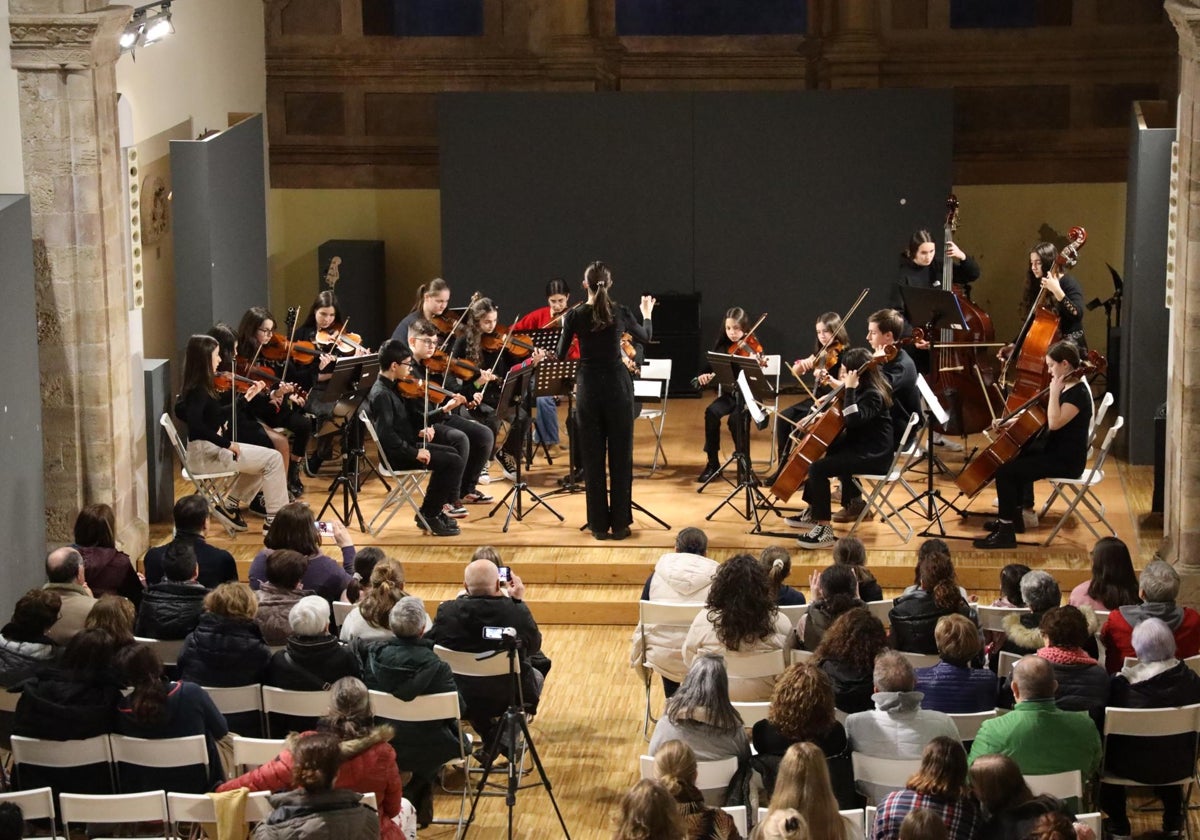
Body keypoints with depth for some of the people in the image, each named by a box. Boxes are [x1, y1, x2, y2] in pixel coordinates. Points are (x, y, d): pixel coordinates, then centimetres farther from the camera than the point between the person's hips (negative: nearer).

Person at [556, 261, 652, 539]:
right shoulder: (620, 313, -3)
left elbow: (560, 355, 3)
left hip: (588, 389, 0)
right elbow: (645, 337, 16)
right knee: (620, 456, 7)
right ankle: (620, 524, 8)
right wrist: (647, 315, 37)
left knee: (593, 458, 7)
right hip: (617, 387, 0)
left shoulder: (574, 316, -6)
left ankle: (599, 524, 9)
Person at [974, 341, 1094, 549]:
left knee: (1004, 471, -17)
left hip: (1066, 461, -11)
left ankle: (1005, 533, -11)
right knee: (1013, 456, 26)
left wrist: (1054, 392, -26)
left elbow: (1054, 422, -33)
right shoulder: (1067, 387, 8)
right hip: (1054, 449, 11)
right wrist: (1016, 420, 6)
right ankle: (1014, 518, 34)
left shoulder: (1078, 393, -21)